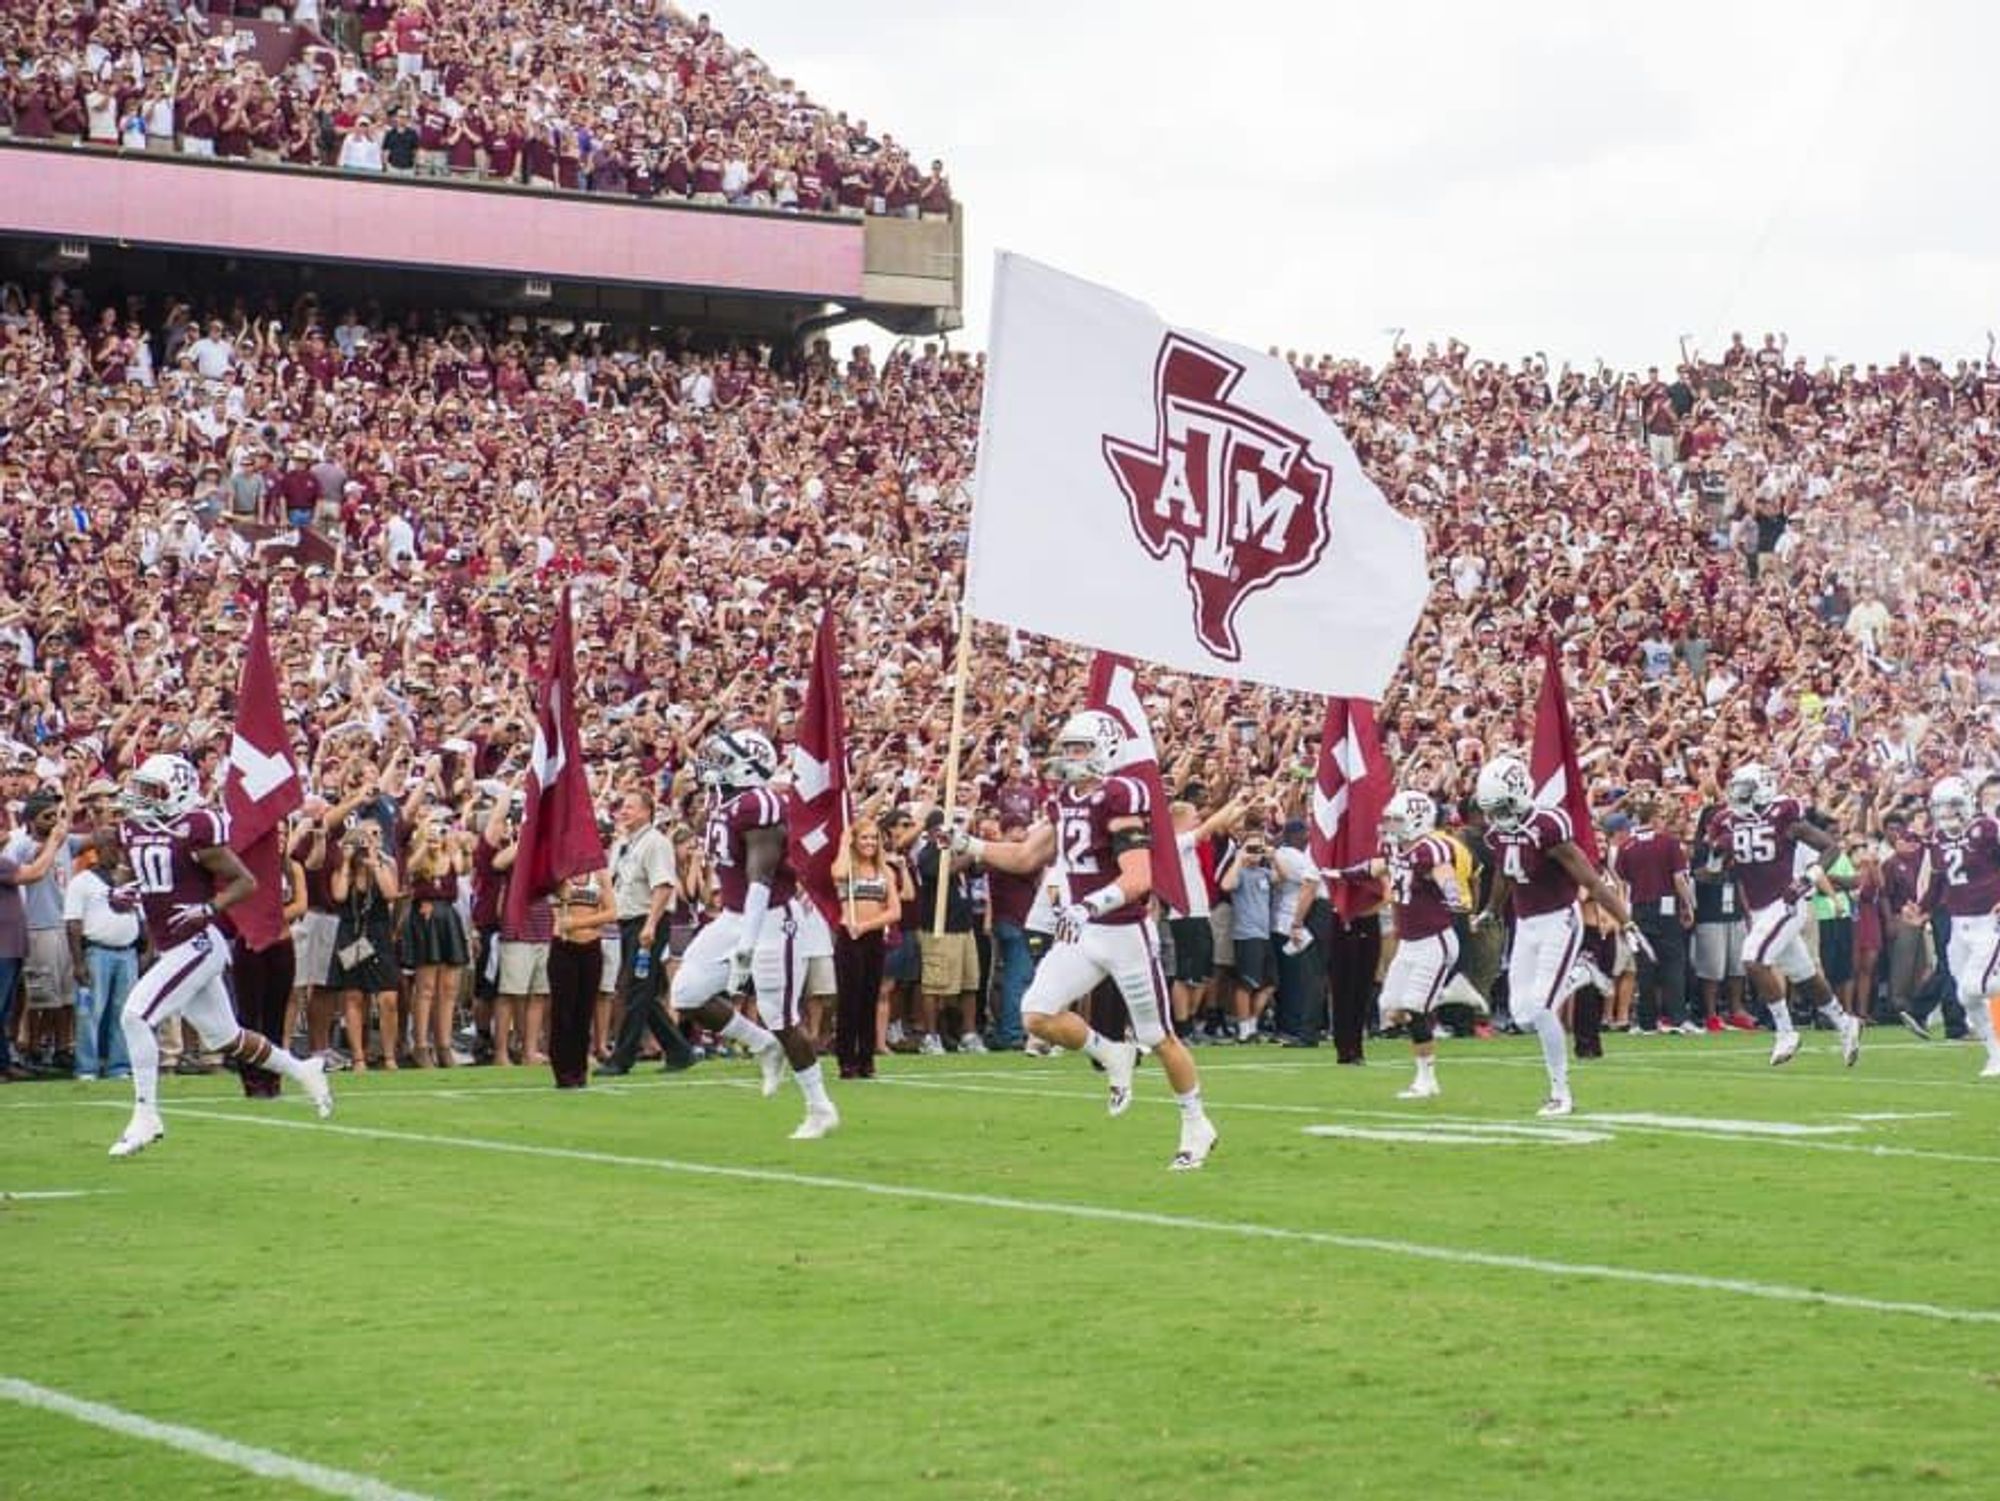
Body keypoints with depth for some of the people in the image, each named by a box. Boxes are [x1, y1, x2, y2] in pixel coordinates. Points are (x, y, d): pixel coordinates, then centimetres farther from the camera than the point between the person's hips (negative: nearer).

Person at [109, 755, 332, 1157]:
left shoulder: (196, 830, -14)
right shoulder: (133, 831, 9)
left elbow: (245, 881, -10)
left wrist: (208, 909, -22)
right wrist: (128, 895, 1)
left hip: (199, 945, -9)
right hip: (171, 950, 9)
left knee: (136, 1015, -18)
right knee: (225, 1038, 18)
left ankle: (145, 1116, -11)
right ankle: (302, 1070, 37)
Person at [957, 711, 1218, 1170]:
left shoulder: (1120, 798, -18)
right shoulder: (1064, 802, 7)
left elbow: (1138, 879, -26)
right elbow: (1027, 857, 17)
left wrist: (1089, 906, -38)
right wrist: (968, 846, 7)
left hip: (1125, 933, -7)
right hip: (1081, 934, 7)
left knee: (1159, 1038, 5)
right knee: (1038, 1016, -10)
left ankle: (1197, 1127, 23)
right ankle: (1112, 1056, 15)